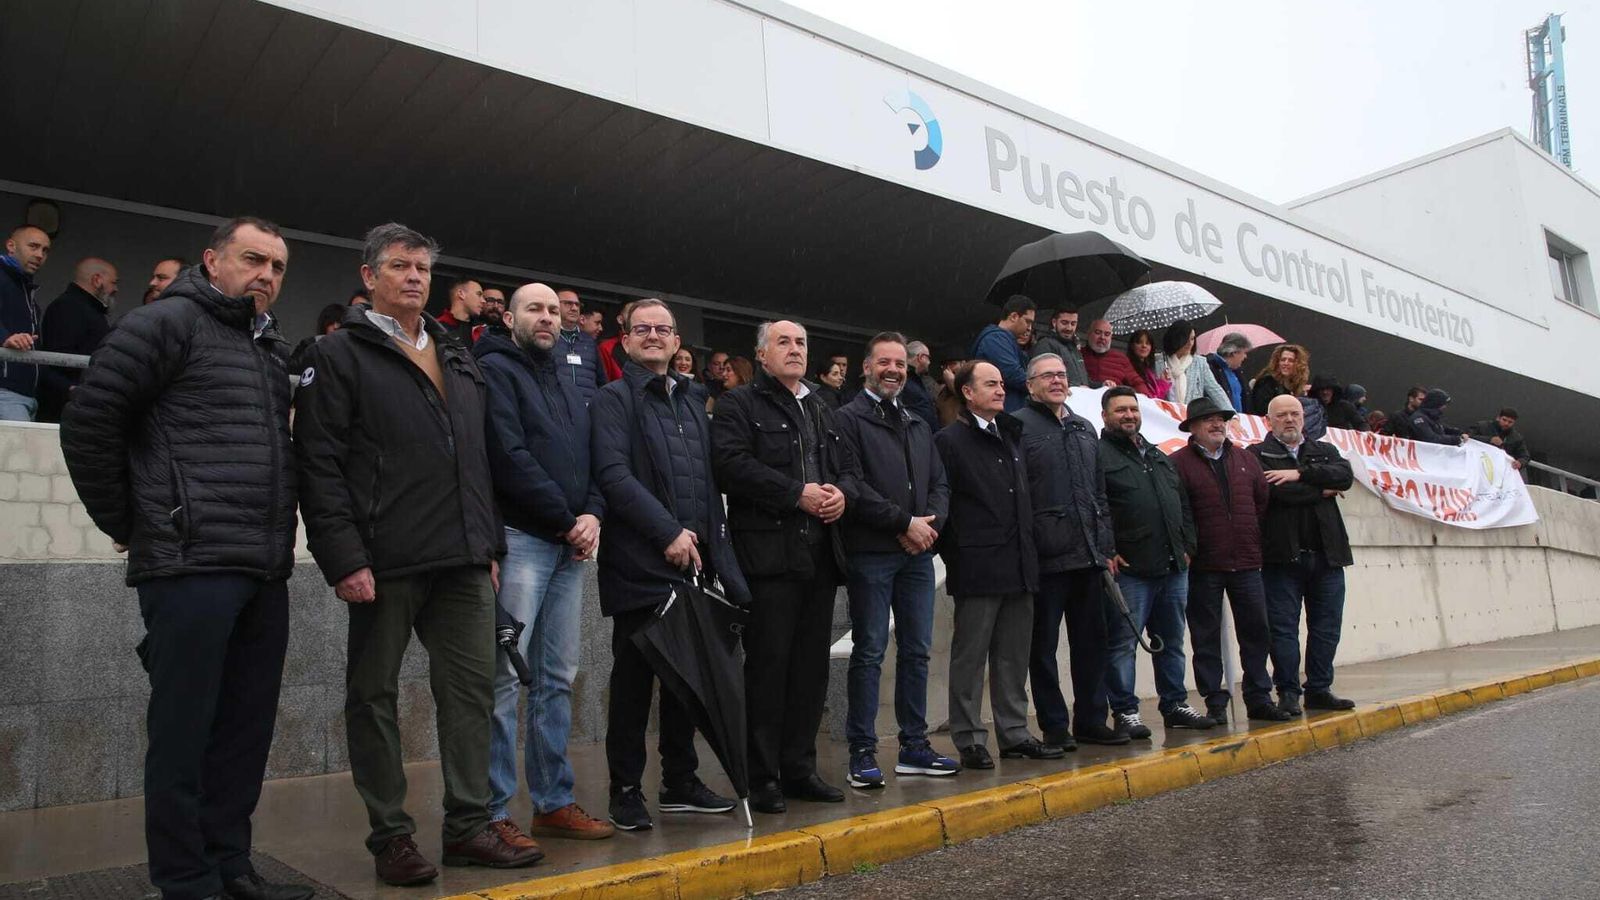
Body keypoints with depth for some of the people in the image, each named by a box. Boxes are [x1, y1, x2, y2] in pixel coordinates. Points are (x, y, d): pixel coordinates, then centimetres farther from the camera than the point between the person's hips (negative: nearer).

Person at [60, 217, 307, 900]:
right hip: (191, 564, -7)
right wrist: (125, 524, -2)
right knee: (185, 731, 0)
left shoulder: (273, 349, 19)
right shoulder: (166, 324, -3)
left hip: (266, 571, 7)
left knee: (248, 727, 11)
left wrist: (281, 543, 14)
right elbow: (89, 423, -7)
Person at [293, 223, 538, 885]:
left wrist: (490, 544, 14)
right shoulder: (339, 355, 0)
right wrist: (344, 558, -15)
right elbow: (319, 464, -8)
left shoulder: (458, 359, 19)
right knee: (374, 695, 6)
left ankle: (469, 825, 18)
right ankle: (390, 837, 18)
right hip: (384, 563, -5)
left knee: (472, 688, 7)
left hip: (463, 561, 6)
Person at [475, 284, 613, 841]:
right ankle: (491, 812, 1)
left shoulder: (570, 390, 22)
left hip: (571, 546, 7)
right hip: (520, 539, -7)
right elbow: (510, 457, -12)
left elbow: (593, 462, 17)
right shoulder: (495, 370, 0)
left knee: (557, 678, 9)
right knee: (505, 676, -6)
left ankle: (553, 802, 17)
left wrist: (593, 514, -3)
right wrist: (566, 519, -11)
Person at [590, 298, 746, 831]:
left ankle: (681, 782, 25)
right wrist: (668, 532, -19)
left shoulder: (693, 400, 18)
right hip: (639, 563, -6)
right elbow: (613, 474, -14)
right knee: (633, 677, 2)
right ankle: (626, 791, 14)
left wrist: (714, 547, 10)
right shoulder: (614, 399, -2)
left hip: (690, 561, 6)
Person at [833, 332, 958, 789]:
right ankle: (862, 752, 6)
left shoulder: (918, 425, 19)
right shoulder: (849, 419, -4)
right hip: (871, 554, -7)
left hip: (917, 553, 7)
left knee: (916, 651, 11)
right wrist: (905, 522, -14)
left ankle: (914, 746, 21)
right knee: (869, 653, -2)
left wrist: (930, 522, -4)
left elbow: (939, 484, 16)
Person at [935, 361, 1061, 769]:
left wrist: (1027, 549, 15)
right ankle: (969, 741, 9)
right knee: (970, 657, 1)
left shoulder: (1012, 435, 17)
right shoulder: (950, 440, -6)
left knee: (1014, 657, 13)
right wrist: (956, 556, -8)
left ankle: (1014, 734, 22)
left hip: (1019, 566, 7)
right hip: (977, 568, -7)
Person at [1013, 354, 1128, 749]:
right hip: (1046, 555, -7)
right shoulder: (1019, 426, -4)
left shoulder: (1084, 428, 18)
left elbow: (1099, 491, 21)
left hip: (1088, 554, 7)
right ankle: (1054, 727, 13)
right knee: (1044, 645, 3)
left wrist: (1106, 545, 16)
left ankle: (1091, 721, 24)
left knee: (1092, 641, 12)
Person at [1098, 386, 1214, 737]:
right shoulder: (1099, 455, -5)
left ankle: (1175, 705, 27)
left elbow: (1183, 505, 23)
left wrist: (1186, 545, 12)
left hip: (1173, 567, 8)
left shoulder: (1159, 457, 20)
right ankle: (1125, 711, 6)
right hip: (1129, 569, -7)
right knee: (1123, 642, -3)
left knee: (1171, 641, 16)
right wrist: (1107, 553, -18)